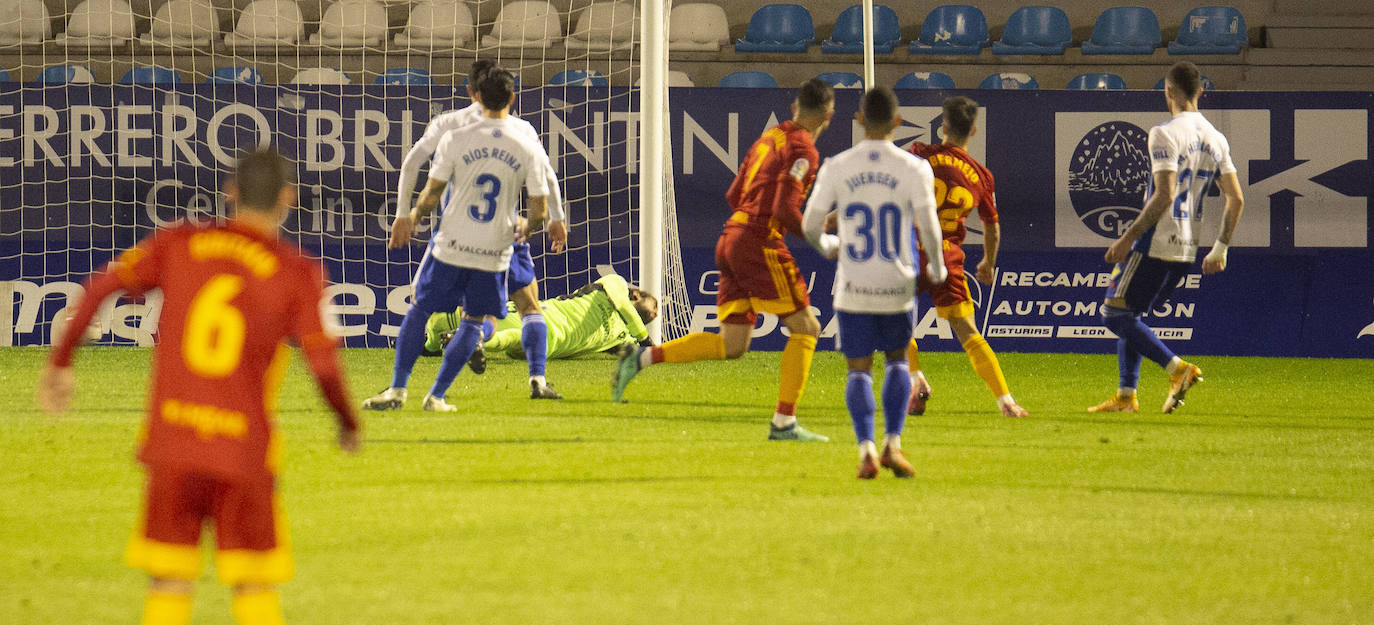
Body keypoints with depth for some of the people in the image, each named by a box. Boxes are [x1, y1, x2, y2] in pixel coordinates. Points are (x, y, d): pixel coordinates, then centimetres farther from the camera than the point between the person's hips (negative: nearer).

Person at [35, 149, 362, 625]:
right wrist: (349, 423, 8)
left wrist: (61, 361, 7)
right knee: (255, 586, 9)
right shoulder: (298, 273, -4)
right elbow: (322, 362, -10)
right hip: (245, 450, -2)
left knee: (169, 584, 7)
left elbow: (100, 287, -1)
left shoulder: (179, 245, 4)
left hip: (171, 442, 2)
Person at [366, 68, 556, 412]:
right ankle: (436, 395, 10)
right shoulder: (529, 148, -4)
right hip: (494, 252, 1)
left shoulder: (455, 139, -7)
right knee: (473, 320, 16)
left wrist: (413, 217, 18)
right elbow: (540, 210, -2)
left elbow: (432, 194, -3)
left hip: (452, 244, -1)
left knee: (420, 309, 14)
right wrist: (525, 227, 21)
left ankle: (397, 389, 8)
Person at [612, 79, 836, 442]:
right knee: (805, 329, -1)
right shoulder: (802, 149, -8)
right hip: (760, 244, -8)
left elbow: (734, 196, 22)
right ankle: (784, 423, -5)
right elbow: (785, 208, -19)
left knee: (732, 345, 10)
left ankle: (642, 358, 3)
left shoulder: (770, 137, 19)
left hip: (731, 237, 8)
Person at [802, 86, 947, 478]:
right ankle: (892, 444, 6)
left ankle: (866, 448, -13)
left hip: (853, 286, 0)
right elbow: (929, 226, -9)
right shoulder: (914, 169, -6)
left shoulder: (836, 168, -3)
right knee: (897, 360, 20)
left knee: (859, 370, 7)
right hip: (897, 284, 0)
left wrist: (827, 246, 24)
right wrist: (937, 268, 10)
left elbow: (810, 224, 0)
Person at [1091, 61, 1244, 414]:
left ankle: (1177, 368, -15)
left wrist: (1127, 238, -16)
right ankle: (1126, 396, 11)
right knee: (1128, 317, 17)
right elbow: (1236, 199, 10)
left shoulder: (1166, 134, -12)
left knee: (1115, 314, -3)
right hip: (1187, 251, 8)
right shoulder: (1216, 140, 11)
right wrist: (1220, 248, 18)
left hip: (1155, 243, -8)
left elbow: (1165, 195, -20)